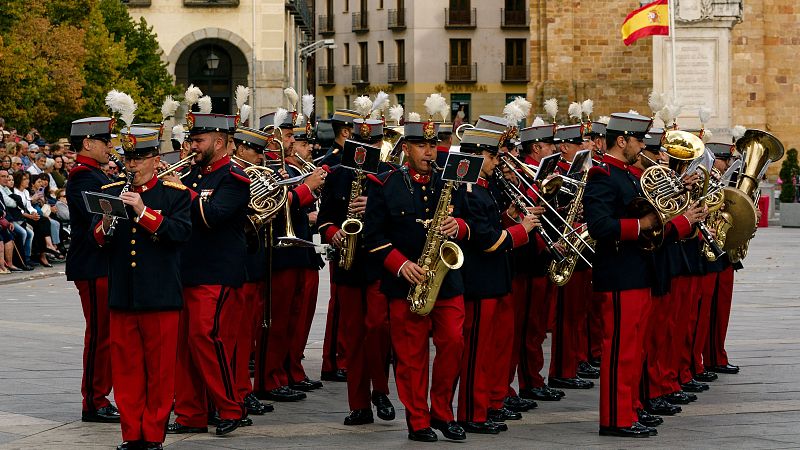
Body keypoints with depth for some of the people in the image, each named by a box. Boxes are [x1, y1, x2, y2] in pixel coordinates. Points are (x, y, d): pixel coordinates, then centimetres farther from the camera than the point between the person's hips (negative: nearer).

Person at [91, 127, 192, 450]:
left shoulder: (175, 194, 1)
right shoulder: (110, 192, 12)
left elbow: (181, 232, -14)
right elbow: (98, 240, 8)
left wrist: (143, 211, -22)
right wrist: (106, 224, -14)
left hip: (161, 297, -3)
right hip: (122, 296, 3)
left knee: (160, 370, 1)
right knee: (126, 369, 6)